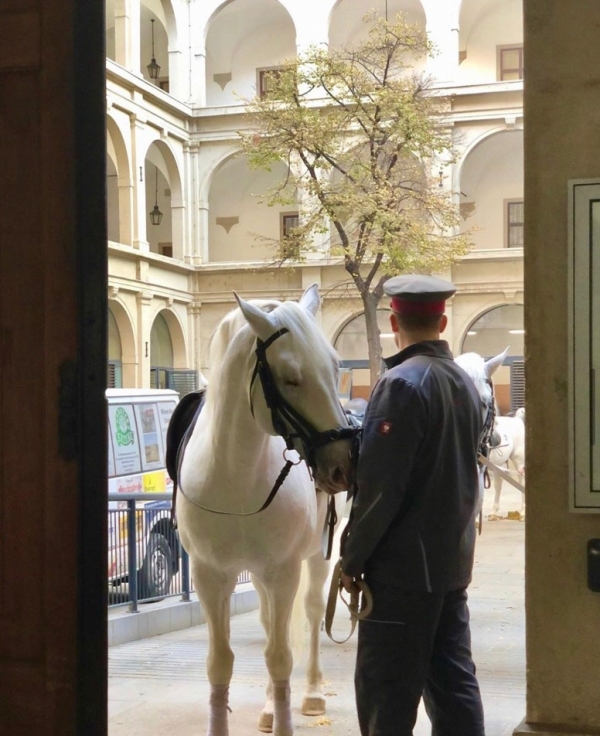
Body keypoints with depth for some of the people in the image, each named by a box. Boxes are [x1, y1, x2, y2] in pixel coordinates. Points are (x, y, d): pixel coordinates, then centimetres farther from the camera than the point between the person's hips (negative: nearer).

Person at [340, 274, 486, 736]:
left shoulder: (402, 384, -15)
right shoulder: (467, 384, 10)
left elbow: (379, 485, -18)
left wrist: (352, 559, -9)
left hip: (403, 566, -8)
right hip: (454, 561, 8)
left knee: (386, 696, -2)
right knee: (454, 685, 12)